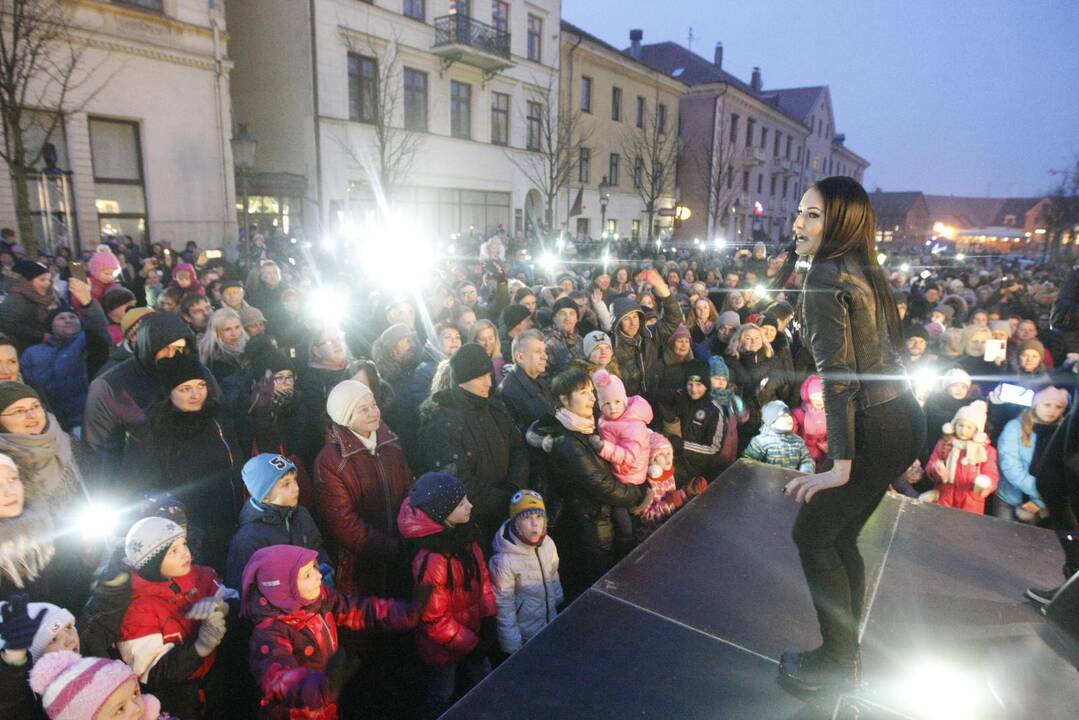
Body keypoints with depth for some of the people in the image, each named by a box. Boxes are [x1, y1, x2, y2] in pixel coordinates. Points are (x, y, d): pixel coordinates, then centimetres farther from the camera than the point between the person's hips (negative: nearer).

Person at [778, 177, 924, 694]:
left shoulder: (826, 274, -15)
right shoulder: (864, 271, 12)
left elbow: (838, 373, -21)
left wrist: (840, 466, -21)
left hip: (877, 428, -9)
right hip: (902, 419, 9)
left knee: (812, 534, 5)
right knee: (839, 536, 17)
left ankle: (838, 662, 19)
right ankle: (844, 654, 31)